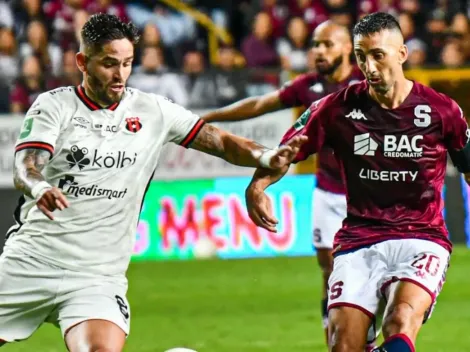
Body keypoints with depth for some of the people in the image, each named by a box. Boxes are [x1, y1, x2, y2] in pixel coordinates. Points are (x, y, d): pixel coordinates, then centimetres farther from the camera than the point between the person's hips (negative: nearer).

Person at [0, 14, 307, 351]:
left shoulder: (152, 111, 6)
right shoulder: (54, 105, -1)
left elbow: (220, 141, 7)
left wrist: (266, 157, -13)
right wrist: (40, 189, -38)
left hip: (98, 277, 1)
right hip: (30, 262, 0)